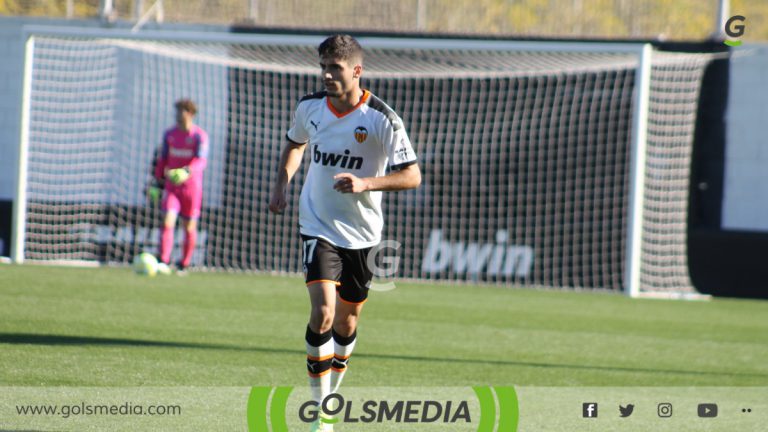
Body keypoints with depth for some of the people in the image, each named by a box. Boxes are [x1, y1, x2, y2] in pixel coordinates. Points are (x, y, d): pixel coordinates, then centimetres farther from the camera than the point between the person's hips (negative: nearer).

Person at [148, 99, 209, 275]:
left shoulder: (200, 135, -8)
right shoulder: (169, 134, 6)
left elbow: (201, 161, -21)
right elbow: (162, 159, 14)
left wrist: (186, 172, -40)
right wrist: (158, 183, 12)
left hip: (191, 187, -2)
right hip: (171, 187, 2)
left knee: (189, 227, 5)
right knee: (167, 222, -15)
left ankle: (184, 265, 19)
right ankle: (163, 263, -24)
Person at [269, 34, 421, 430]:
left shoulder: (382, 119, -14)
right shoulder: (309, 107, -3)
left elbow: (412, 176, -15)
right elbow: (295, 145, 20)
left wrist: (366, 183, -29)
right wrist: (282, 185, 5)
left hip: (361, 233, 0)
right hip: (318, 227, 0)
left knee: (347, 323, 11)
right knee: (323, 312, -19)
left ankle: (331, 393, 36)